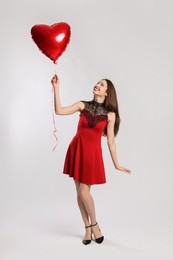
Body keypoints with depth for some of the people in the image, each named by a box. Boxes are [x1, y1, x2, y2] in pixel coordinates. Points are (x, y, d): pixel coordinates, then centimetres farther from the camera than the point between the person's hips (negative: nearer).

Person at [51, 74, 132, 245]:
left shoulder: (110, 114, -5)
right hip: (76, 149, 3)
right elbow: (59, 111, -9)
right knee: (79, 192, 8)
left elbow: (110, 141, -2)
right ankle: (88, 228, 24)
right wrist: (56, 88, -14)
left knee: (84, 191, -7)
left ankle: (94, 225, 19)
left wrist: (116, 164, -1)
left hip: (92, 152, -3)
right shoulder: (83, 105, 0)